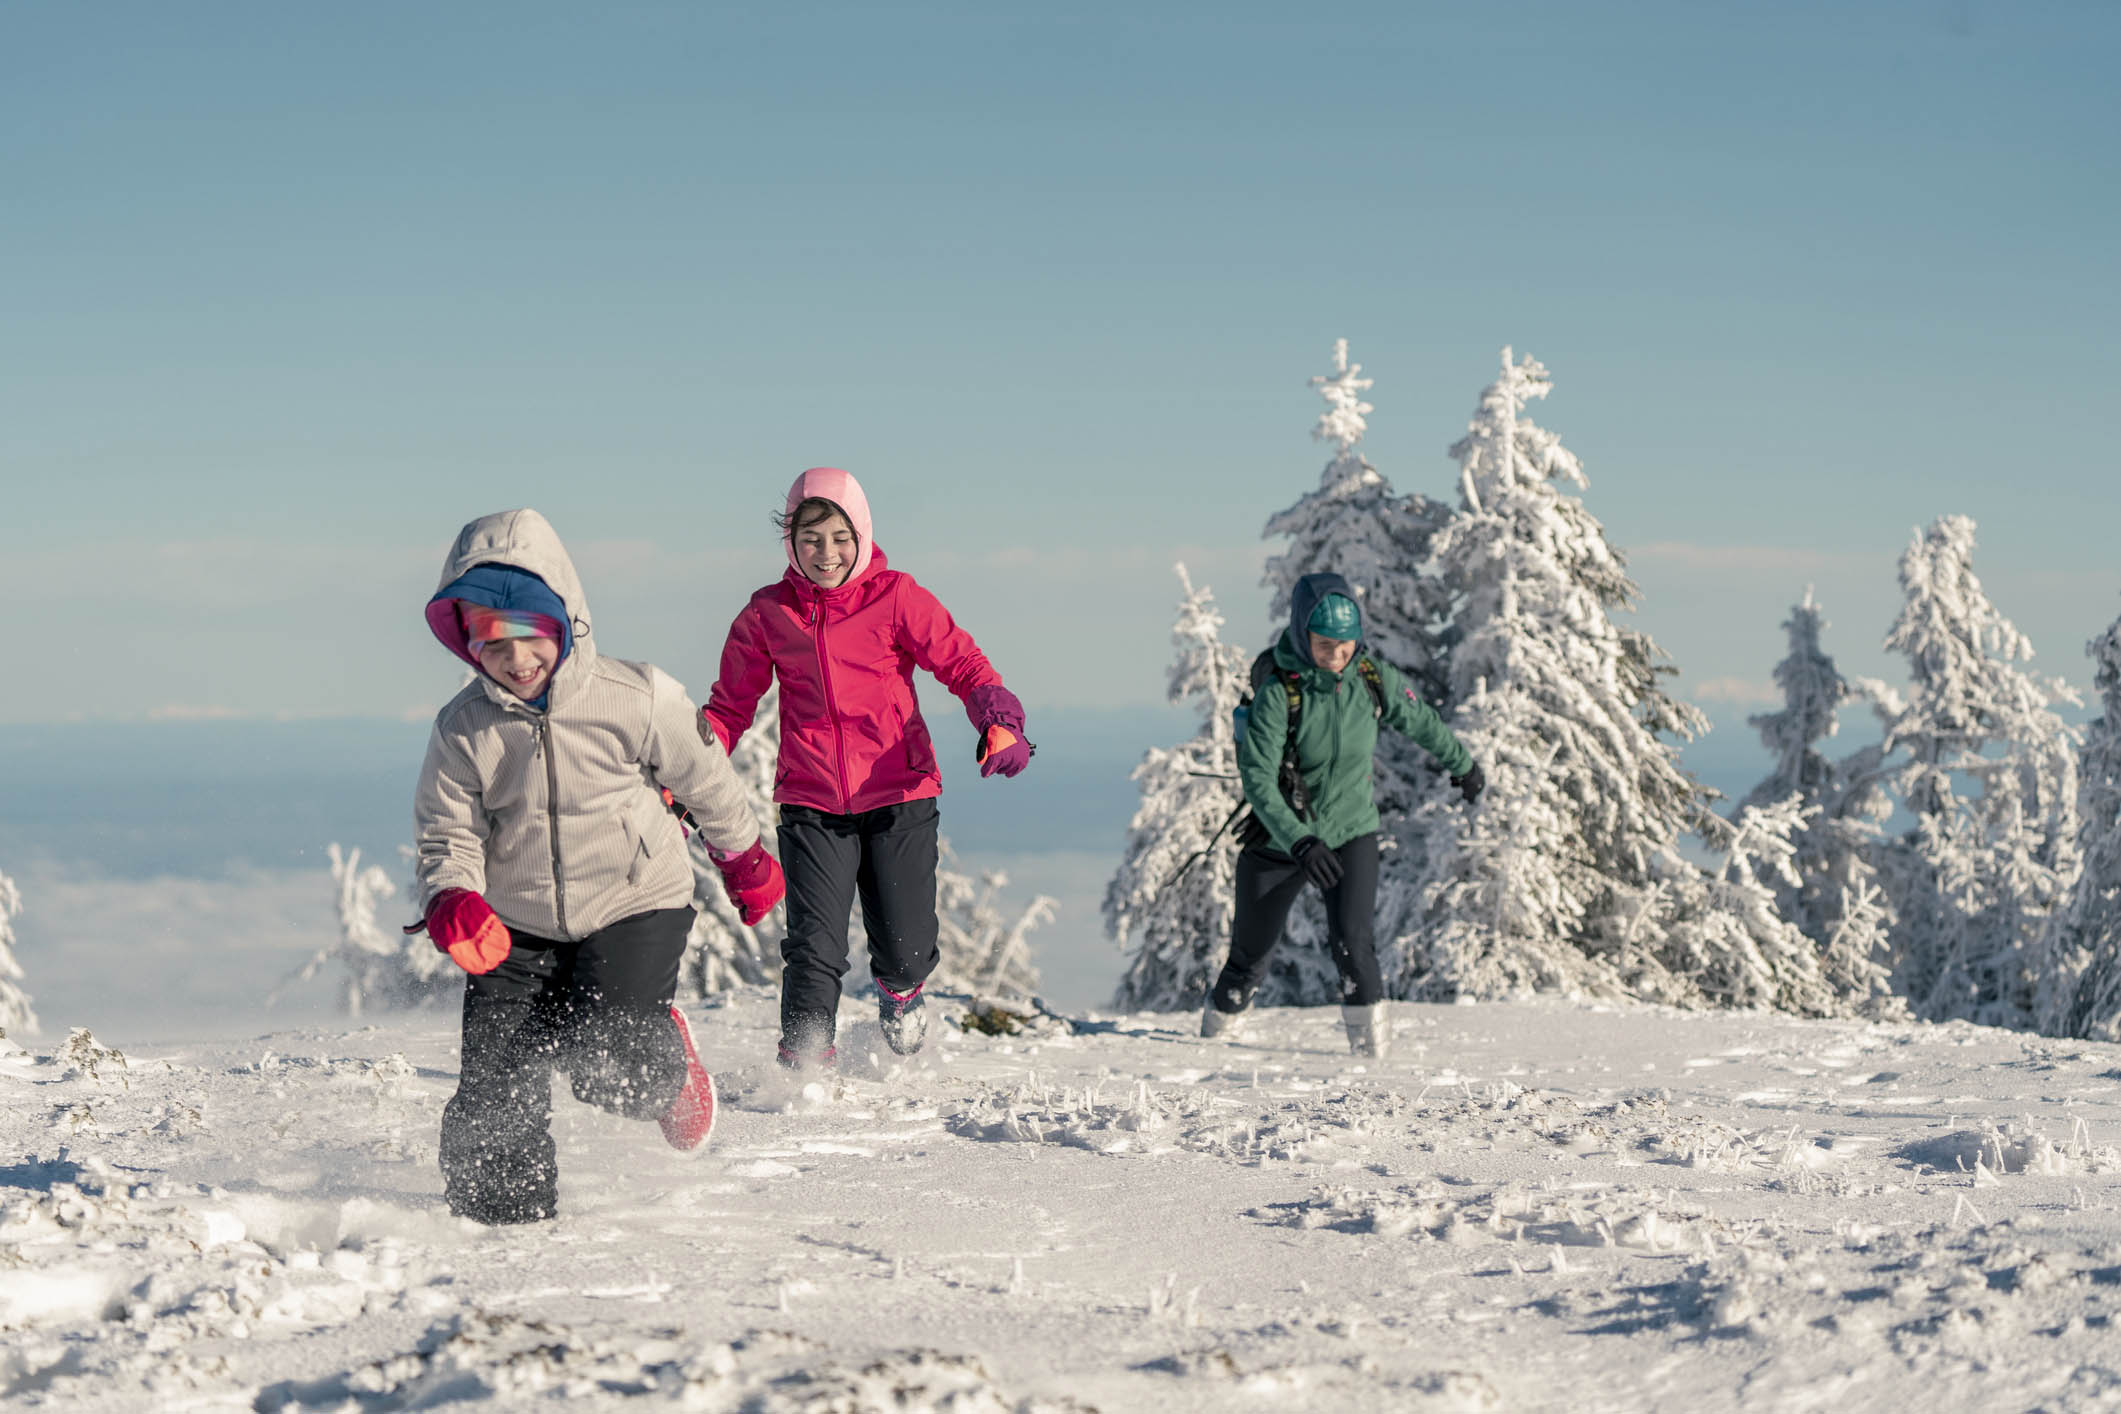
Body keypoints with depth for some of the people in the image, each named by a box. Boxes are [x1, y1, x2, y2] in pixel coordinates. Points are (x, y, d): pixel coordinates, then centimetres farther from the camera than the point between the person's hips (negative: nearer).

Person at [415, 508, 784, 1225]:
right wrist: (453, 902, -27)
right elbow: (447, 836, -4)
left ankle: (668, 1065, 19)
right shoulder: (463, 729, -8)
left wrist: (744, 858, 16)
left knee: (603, 1062, -17)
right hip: (517, 927, 2)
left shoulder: (636, 699, -14)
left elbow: (703, 779, 2)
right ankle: (502, 1221, 9)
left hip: (635, 906, -2)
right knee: (494, 1087, -8)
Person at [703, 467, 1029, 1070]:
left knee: (906, 945, 3)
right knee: (815, 946, -12)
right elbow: (730, 705, 11)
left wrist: (1000, 722, -25)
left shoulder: (896, 598, -2)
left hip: (900, 797, 0)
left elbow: (963, 664, -5)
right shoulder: (768, 614, 4)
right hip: (811, 802, 1)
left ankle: (900, 988, 40)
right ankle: (805, 1061, 4)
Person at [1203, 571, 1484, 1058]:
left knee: (1353, 941, -21)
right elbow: (1258, 779, -28)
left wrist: (1462, 764, 26)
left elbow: (1422, 722, 10)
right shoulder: (1277, 693, -22)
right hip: (1279, 839, -2)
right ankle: (1214, 1026, 39)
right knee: (1252, 952, 12)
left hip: (1351, 832, 2)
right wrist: (1300, 842, -40)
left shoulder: (1373, 678, -10)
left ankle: (1370, 1040, -8)